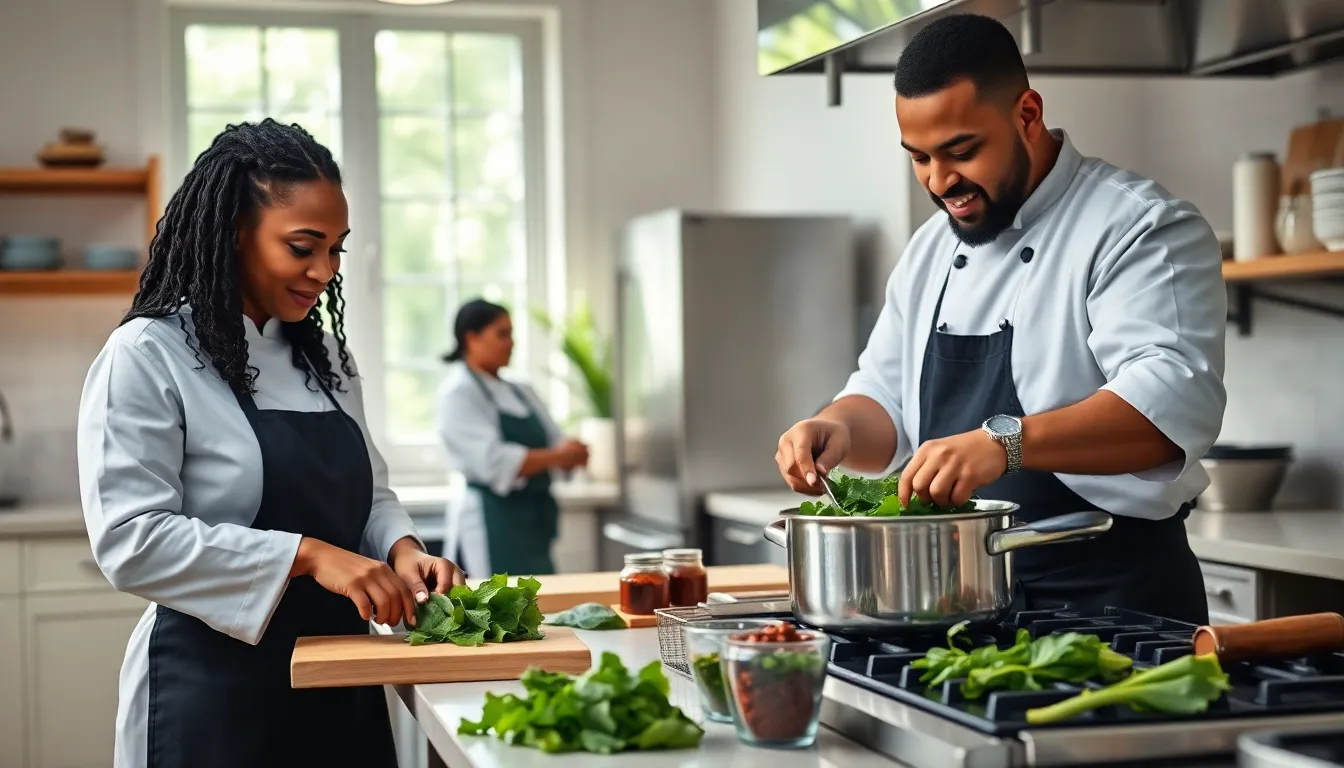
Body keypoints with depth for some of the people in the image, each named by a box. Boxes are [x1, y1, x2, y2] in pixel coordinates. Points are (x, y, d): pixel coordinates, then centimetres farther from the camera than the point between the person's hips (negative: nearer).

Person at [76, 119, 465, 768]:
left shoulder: (325, 356, 11)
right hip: (217, 696, -6)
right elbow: (131, 540, -19)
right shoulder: (146, 358, -11)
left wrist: (400, 550, -4)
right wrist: (306, 557, -24)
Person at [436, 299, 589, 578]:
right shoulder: (458, 393, -9)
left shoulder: (520, 391, 15)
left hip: (534, 523, 8)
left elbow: (556, 442, 12)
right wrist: (556, 456, -15)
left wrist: (571, 453, -11)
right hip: (492, 525, -8)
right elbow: (494, 463, -20)